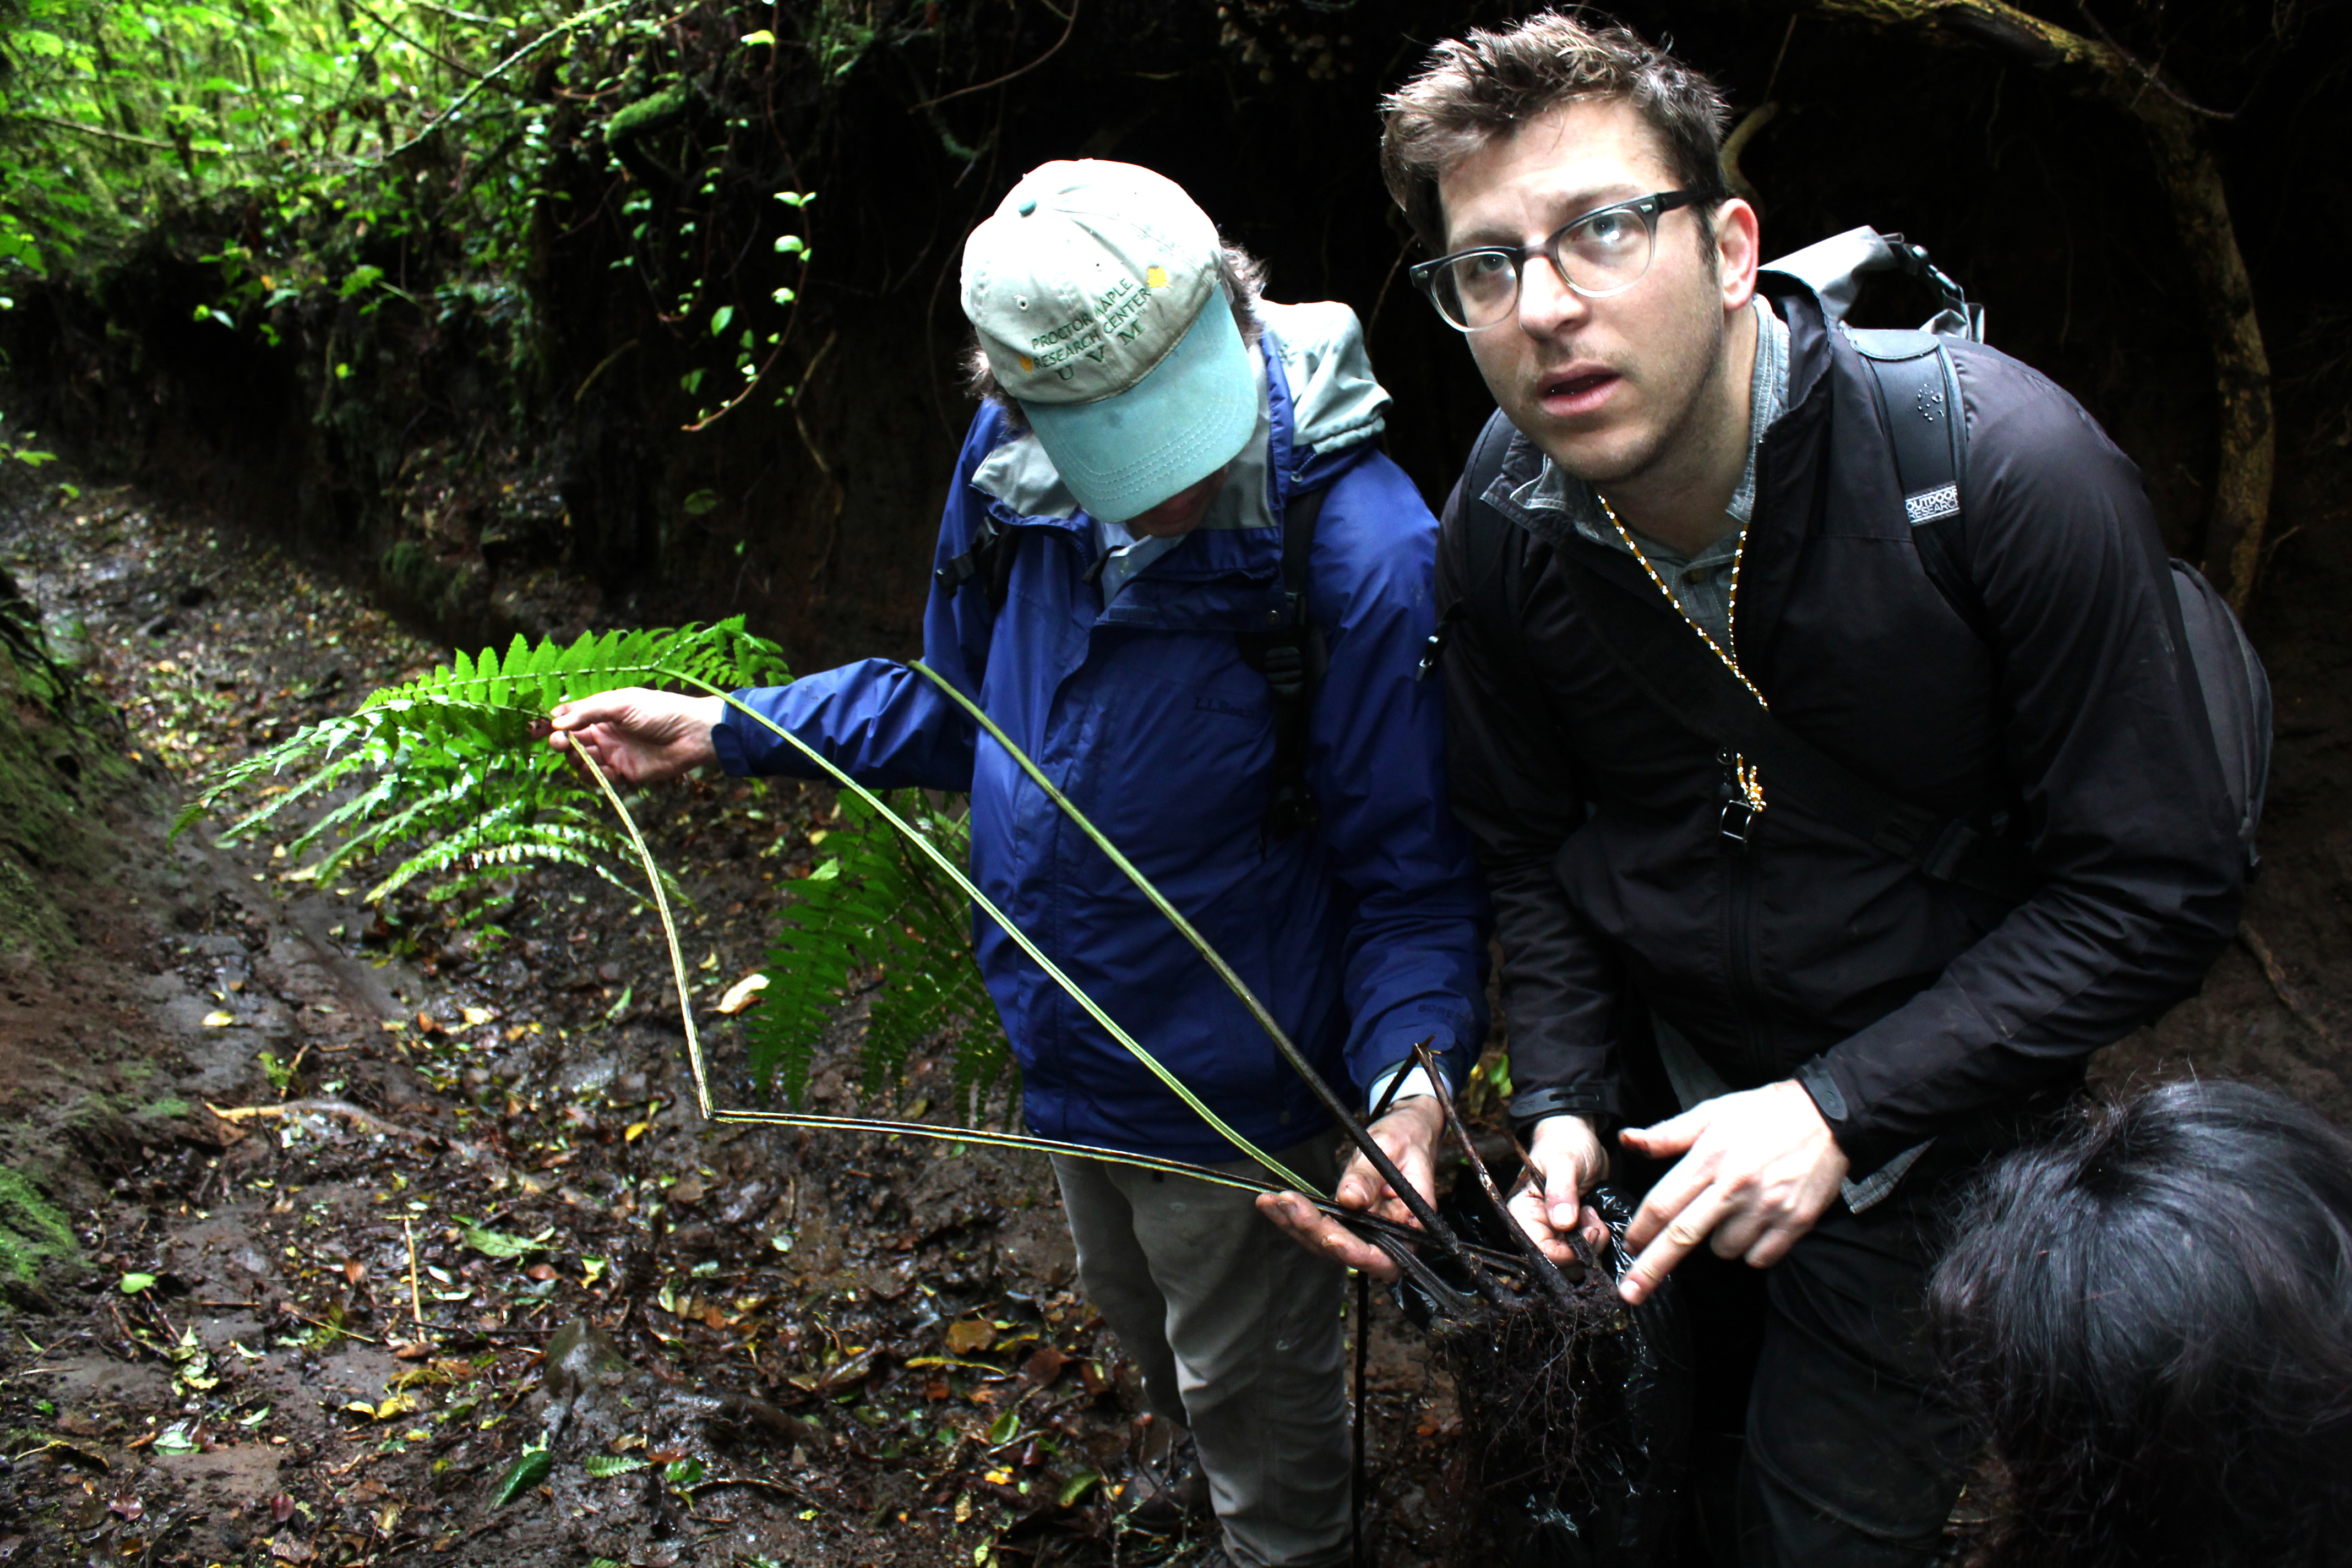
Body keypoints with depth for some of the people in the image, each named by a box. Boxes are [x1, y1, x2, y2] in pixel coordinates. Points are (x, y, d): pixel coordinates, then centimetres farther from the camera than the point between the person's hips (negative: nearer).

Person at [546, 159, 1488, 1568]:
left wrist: (1410, 1076, -41)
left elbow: (1416, 873, -23)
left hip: (1235, 1083, -7)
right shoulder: (1014, 464, -14)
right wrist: (721, 731, 2)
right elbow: (968, 700, 4)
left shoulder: (1362, 554, -32)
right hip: (1073, 1043, 7)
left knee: (1250, 1381, 20)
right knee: (1143, 1321, 32)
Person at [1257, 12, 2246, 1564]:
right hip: (1658, 1077, 4)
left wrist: (1842, 1111, -25)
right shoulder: (1500, 534, -13)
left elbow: (2160, 885, -20)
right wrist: (1562, 1098, -10)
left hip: (1920, 1120, -3)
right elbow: (1531, 843, 2)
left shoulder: (2007, 468, -27)